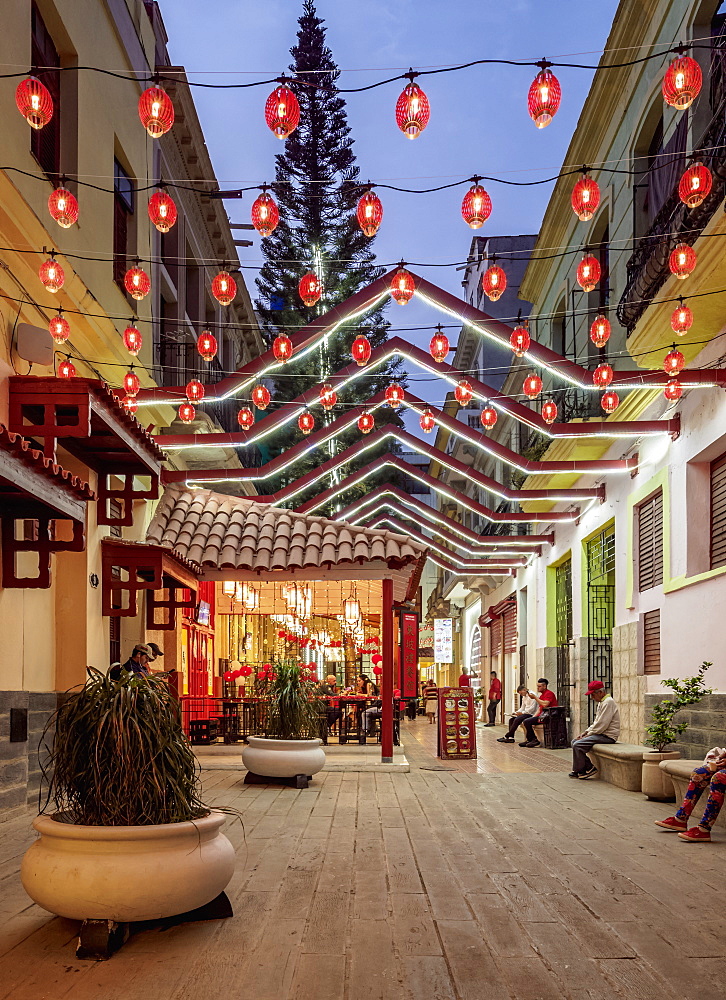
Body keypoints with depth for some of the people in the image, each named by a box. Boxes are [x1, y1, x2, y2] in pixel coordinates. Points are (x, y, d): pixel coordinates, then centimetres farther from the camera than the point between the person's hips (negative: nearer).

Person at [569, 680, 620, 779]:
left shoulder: (608, 702, -17)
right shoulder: (602, 702, 17)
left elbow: (601, 725, -22)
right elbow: (596, 722, 23)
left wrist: (588, 734, -13)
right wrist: (586, 732, 9)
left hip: (607, 736, -11)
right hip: (601, 734, 11)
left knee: (577, 745, -19)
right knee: (574, 742, 6)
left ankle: (578, 770, -4)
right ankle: (589, 767, 5)